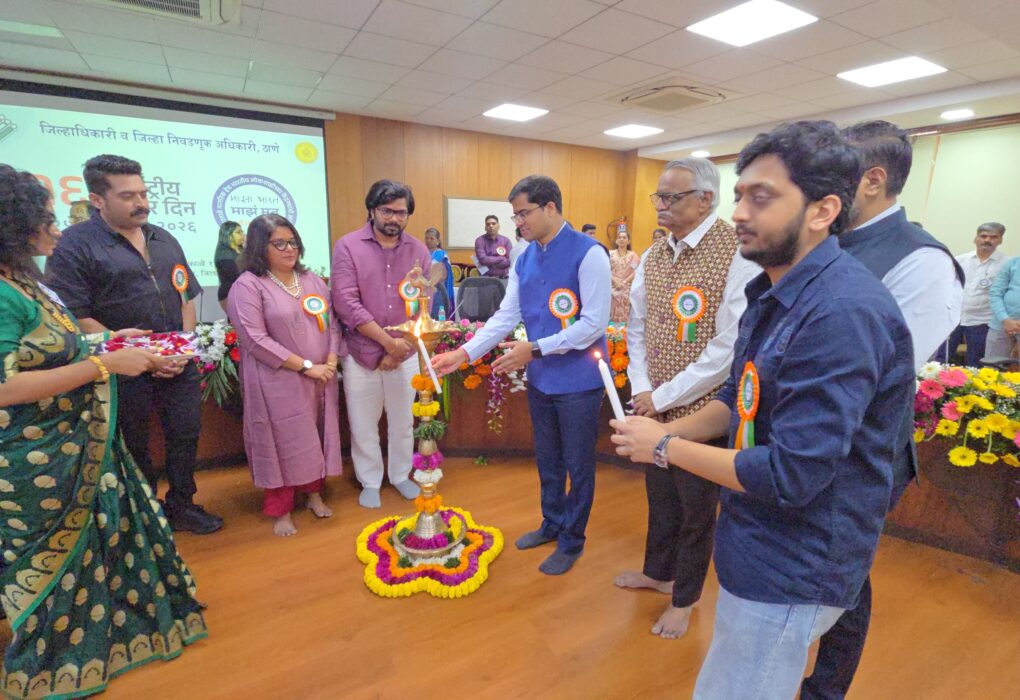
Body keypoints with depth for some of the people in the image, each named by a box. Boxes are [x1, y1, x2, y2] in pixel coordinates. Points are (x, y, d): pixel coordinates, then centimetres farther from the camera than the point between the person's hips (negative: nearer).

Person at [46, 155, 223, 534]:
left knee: (185, 436, 13)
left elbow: (186, 296, 13)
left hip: (179, 365, 5)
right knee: (134, 448, 12)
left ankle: (182, 506, 32)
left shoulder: (164, 239, 9)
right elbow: (74, 319, -14)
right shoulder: (75, 244, -9)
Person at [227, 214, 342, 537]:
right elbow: (255, 340, -17)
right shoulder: (248, 285, -9)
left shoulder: (312, 280, 9)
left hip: (320, 378, 5)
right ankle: (280, 510, 22)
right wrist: (306, 366, -17)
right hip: (278, 383, -5)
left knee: (314, 438, 14)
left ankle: (314, 493, 33)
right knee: (283, 442, 4)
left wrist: (330, 362, -6)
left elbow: (332, 323, 10)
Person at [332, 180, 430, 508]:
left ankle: (401, 475, 37)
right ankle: (370, 482, 32)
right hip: (361, 354, -2)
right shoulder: (347, 247, -7)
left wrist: (399, 349, -8)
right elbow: (346, 303, -15)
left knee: (402, 422, 16)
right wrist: (389, 341, -16)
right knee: (363, 425, 11)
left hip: (405, 354, 2)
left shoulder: (419, 250, 2)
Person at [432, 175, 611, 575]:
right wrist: (464, 354, -2)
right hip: (540, 378, 7)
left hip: (579, 381, -6)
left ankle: (572, 541, 32)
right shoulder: (524, 259, 5)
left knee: (578, 464, 11)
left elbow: (594, 323, -19)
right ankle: (552, 524, 43)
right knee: (547, 460, 21)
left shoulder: (587, 253, -15)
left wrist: (535, 349, -21)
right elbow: (506, 316, 6)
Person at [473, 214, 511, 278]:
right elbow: (483, 259, -16)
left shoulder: (506, 240, 2)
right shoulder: (480, 241, -3)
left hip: (503, 278, 2)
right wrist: (502, 258, -8)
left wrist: (489, 262, -13)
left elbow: (509, 261, -7)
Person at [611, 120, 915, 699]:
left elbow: (790, 476, -29)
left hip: (794, 569, -9)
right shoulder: (776, 293, 4)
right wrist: (666, 430, -1)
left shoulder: (843, 313, -28)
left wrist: (665, 448, -18)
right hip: (762, 544, 9)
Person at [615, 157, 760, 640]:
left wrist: (664, 397, -16)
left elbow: (729, 348, -21)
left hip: (700, 411, -6)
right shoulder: (653, 257, 5)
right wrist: (640, 388, -3)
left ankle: (684, 598, 37)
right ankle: (657, 572, 47)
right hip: (654, 409, 6)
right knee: (659, 496, 23)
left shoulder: (737, 255, -17)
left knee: (696, 506, 13)